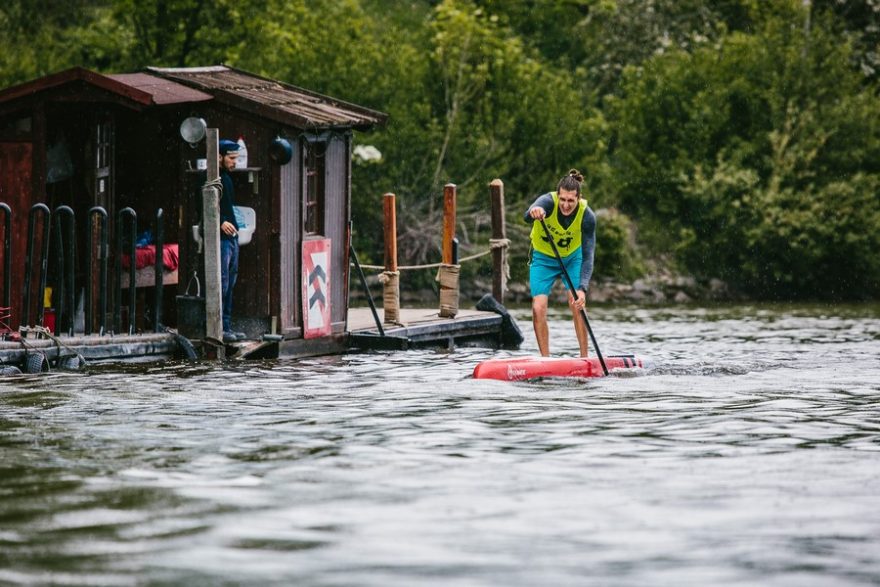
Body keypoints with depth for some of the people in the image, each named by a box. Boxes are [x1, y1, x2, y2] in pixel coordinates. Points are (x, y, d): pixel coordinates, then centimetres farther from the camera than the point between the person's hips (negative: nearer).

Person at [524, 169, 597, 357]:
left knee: (577, 304, -16)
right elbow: (528, 216, -52)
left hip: (572, 258, 0)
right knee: (538, 309, -12)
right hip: (543, 259, 0)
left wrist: (583, 289, -39)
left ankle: (584, 358, -5)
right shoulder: (548, 202, -29)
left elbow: (588, 256, -26)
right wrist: (534, 212, -77)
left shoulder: (586, 216, -25)